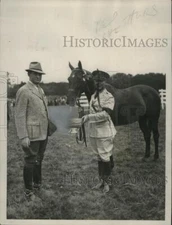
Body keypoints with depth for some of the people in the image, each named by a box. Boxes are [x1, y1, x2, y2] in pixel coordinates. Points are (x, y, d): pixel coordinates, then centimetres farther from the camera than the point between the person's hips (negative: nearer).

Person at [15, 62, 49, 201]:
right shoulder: (23, 91, -12)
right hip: (32, 134, -8)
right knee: (31, 162, 2)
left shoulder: (40, 90, 13)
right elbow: (19, 116, -15)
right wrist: (23, 137, -19)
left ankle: (37, 185, 33)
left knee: (39, 160, 18)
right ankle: (29, 192, 15)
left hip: (43, 133, 8)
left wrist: (47, 131, 14)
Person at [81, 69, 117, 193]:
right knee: (99, 157, 15)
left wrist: (89, 117, -29)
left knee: (106, 157, 2)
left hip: (104, 132, -6)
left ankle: (108, 182, 17)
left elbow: (105, 114, -23)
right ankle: (101, 180, 27)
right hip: (94, 132, 7)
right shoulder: (93, 96, 11)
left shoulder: (109, 97, -11)